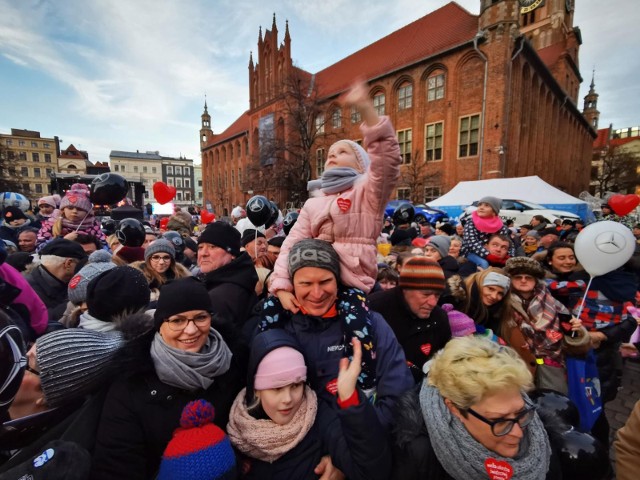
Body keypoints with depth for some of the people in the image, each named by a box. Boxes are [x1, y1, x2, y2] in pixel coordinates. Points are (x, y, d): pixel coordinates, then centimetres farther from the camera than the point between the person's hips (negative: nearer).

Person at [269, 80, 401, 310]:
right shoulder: (312, 204, 14)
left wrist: (365, 108, -29)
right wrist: (282, 286, -12)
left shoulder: (367, 191, 3)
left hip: (353, 287, -4)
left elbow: (387, 156, -17)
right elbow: (291, 244, 2)